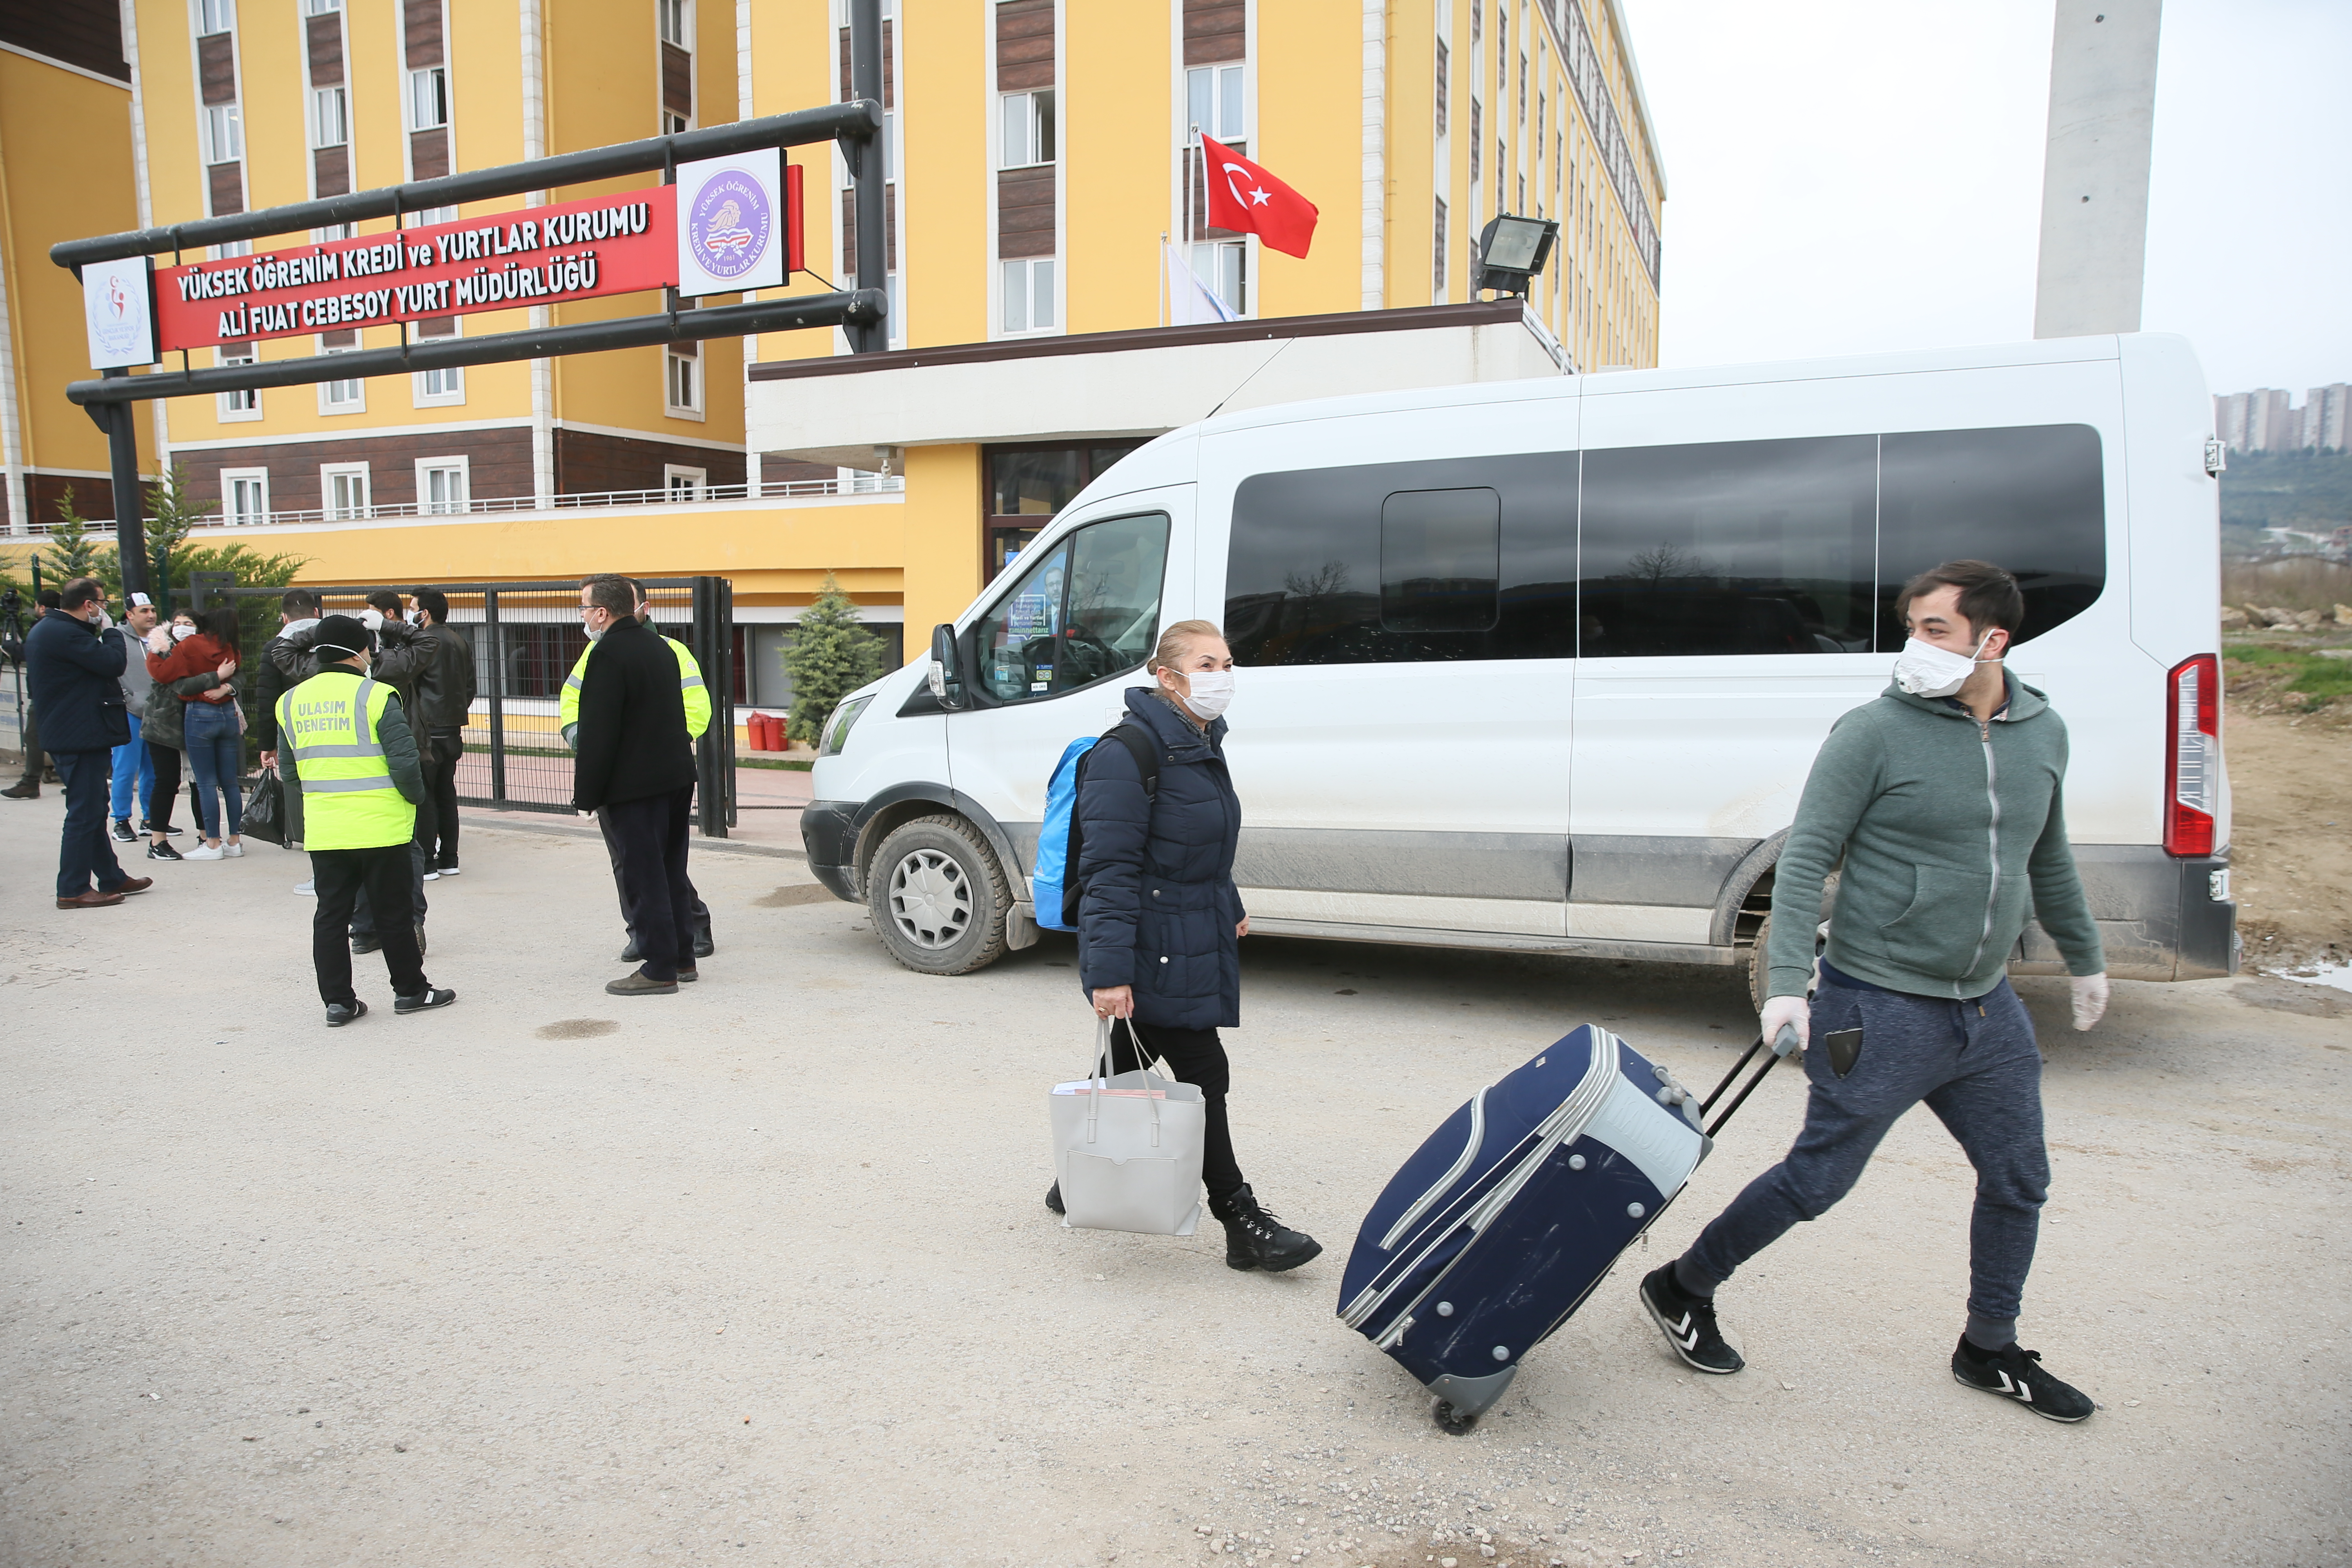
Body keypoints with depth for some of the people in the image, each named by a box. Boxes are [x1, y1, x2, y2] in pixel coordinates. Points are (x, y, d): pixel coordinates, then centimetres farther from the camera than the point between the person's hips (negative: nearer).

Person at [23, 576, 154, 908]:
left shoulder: (45, 629, 15)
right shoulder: (66, 633, -18)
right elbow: (113, 663, -19)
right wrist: (109, 630, -8)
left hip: (68, 735, 11)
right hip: (82, 737, -11)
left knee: (92, 810, 17)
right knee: (84, 813, -6)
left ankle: (111, 879, 26)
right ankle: (73, 890, -2)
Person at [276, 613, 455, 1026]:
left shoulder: (291, 702, 7)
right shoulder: (375, 696, -11)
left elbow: (290, 772, 14)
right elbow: (404, 762, -15)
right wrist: (415, 797, 2)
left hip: (323, 832, 5)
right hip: (381, 828, -5)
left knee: (330, 914, 11)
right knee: (394, 912, 7)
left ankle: (337, 1000, 14)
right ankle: (410, 990, 17)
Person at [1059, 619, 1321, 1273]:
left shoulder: (1202, 746, 11)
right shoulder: (1129, 753, -19)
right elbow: (1109, 869, -23)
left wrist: (1229, 906, 27)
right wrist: (1108, 971, -26)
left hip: (1191, 942, 9)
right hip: (1152, 951, -9)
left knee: (1127, 1065, 19)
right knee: (1202, 1073, -4)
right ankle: (1242, 1223, 6)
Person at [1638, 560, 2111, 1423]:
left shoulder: (2043, 733, 5)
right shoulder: (1874, 733, -14)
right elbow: (1804, 859, -15)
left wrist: (2084, 958, 29)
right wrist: (1787, 982, -23)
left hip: (1988, 1009, 7)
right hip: (1881, 1011, -6)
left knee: (2018, 1183, 16)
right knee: (1817, 1179, 0)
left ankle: (1990, 1351, 38)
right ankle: (1683, 1289, 19)